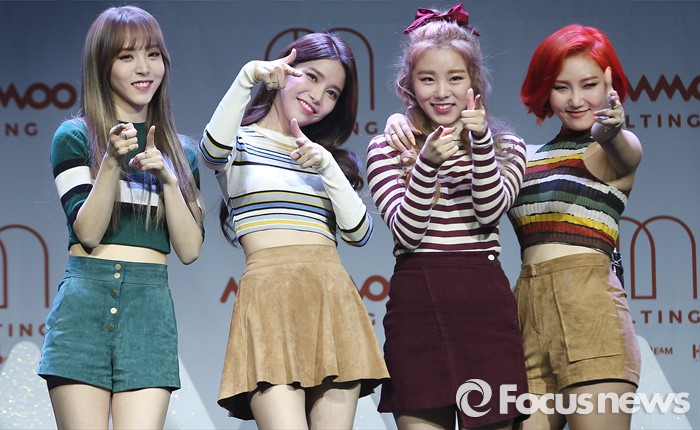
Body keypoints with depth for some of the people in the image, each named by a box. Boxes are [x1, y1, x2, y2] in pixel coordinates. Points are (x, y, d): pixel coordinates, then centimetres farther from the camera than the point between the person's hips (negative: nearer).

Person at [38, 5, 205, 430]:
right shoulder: (75, 137, 6)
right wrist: (113, 161, -16)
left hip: (151, 305, 2)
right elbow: (88, 231, -4)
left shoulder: (183, 153, 15)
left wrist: (167, 177, -5)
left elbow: (190, 249, 6)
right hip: (84, 303, -2)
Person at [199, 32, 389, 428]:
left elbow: (359, 233, 9)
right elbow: (213, 149, -16)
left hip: (333, 299, 5)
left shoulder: (332, 157, 23)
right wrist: (247, 78, -25)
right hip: (270, 292, -5)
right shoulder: (241, 141, 10)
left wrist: (327, 166, -1)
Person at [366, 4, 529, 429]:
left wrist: (481, 141, -18)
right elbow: (407, 232, -6)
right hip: (417, 303, -1)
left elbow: (491, 211, -7)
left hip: (484, 301, 1)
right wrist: (428, 163, -19)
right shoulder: (387, 149, 7)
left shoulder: (505, 147, 12)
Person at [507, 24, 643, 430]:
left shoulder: (621, 148, 2)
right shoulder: (529, 157, 20)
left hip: (588, 304, -5)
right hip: (529, 308, 5)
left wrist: (610, 130, -46)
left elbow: (620, 152, -22)